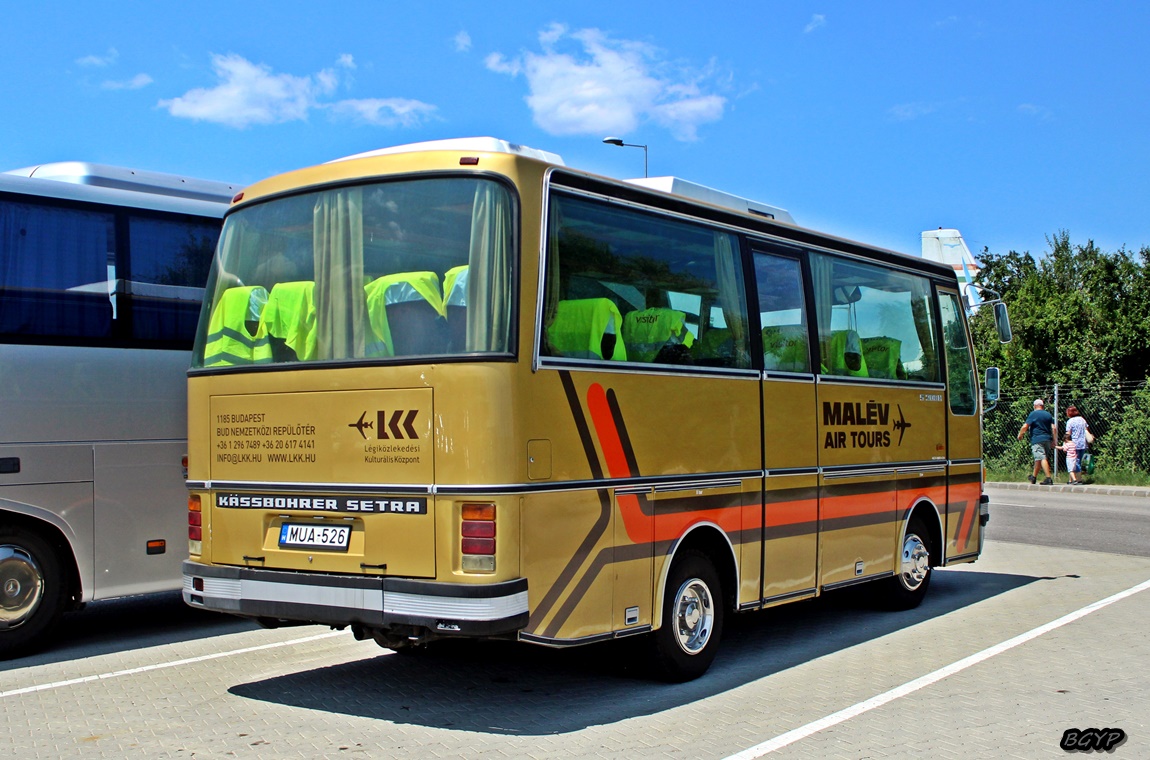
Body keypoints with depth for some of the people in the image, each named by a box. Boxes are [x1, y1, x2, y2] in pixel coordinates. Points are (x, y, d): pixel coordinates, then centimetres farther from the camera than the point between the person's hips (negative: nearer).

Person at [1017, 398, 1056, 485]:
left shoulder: (1033, 414, -4)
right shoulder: (1049, 415, 13)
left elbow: (1025, 426, -9)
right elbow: (1054, 428, 9)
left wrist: (1020, 435, 6)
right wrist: (1053, 441, 14)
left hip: (1037, 440, -6)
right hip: (1047, 440, 6)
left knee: (1042, 458, -12)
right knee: (1039, 459, 16)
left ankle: (1049, 479, -22)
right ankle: (1034, 477, 29)